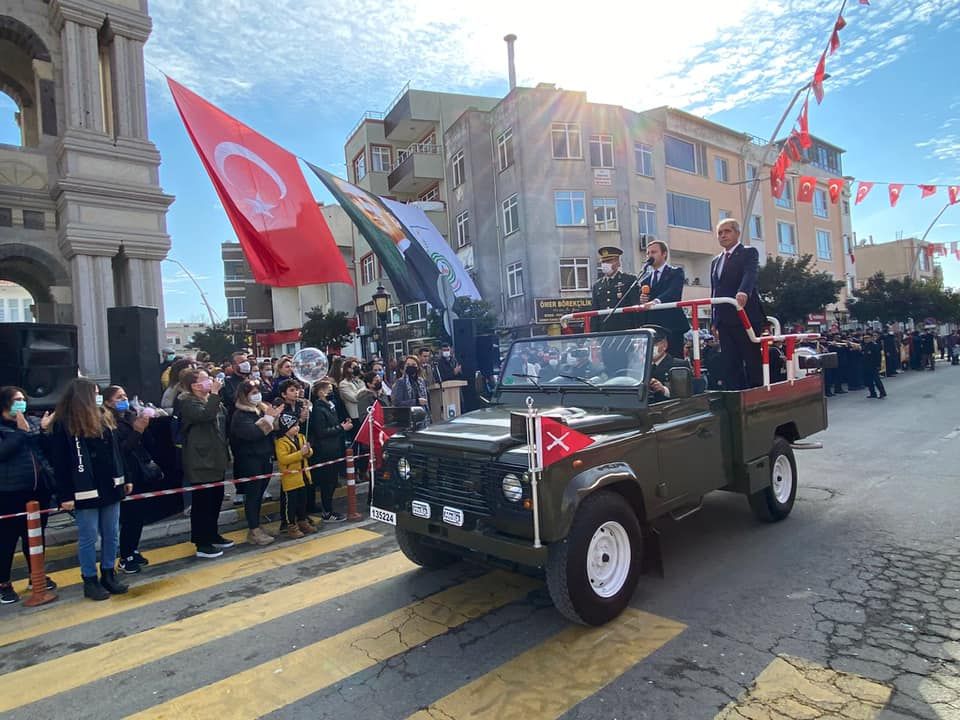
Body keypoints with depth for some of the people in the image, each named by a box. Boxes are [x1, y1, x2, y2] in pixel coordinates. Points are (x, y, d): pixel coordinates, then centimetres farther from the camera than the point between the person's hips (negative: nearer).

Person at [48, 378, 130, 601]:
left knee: (112, 534, 11)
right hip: (85, 491, -6)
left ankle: (109, 574, 24)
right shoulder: (63, 425, -9)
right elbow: (59, 462, -10)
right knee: (88, 537, 4)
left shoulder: (105, 418, 10)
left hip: (110, 486, 6)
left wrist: (124, 479, 13)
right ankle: (90, 581, 17)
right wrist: (65, 495, -13)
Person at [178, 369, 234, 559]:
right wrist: (215, 393, -26)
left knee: (216, 499, 16)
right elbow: (205, 415, -31)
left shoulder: (214, 401, 14)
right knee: (202, 502, -3)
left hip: (216, 459, 9)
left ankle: (212, 535, 30)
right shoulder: (187, 402, -12)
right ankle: (201, 544, 6)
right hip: (200, 462, -9)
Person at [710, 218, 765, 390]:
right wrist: (714, 321, 12)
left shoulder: (749, 253, 2)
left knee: (753, 362, -3)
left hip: (746, 317, -6)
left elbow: (750, 275, -19)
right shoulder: (716, 261, 20)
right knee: (730, 365, 3)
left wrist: (743, 293, -39)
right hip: (724, 321, 6)